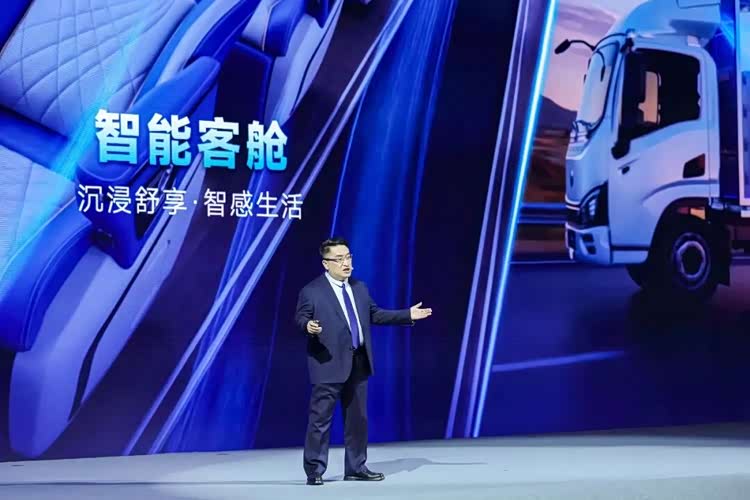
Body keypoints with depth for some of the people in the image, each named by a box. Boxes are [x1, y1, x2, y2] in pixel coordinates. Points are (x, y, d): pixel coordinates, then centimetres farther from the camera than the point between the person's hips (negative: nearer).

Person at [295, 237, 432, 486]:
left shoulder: (360, 288, 13)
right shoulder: (311, 291, -7)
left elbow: (374, 315, 17)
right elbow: (300, 318, -7)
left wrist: (407, 315, 12)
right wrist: (309, 326, -30)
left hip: (359, 363, 6)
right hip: (329, 363, -6)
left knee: (358, 418, 11)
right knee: (320, 418, -4)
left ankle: (356, 468, 21)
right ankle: (314, 470, 5)